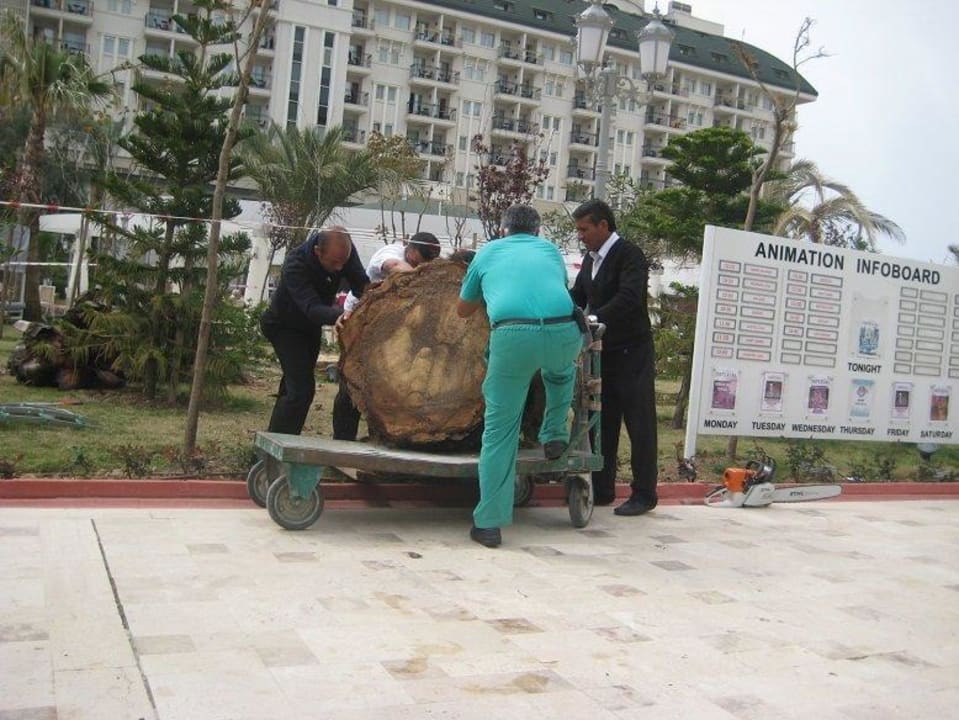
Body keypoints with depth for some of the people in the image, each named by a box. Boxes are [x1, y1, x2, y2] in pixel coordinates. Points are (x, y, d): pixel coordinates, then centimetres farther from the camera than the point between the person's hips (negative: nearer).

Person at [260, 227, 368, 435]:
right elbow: (312, 309, -49)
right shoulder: (294, 265, -39)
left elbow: (362, 285, -25)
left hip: (311, 326, 7)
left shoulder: (344, 251, -22)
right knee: (302, 388, -19)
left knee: (294, 386, 18)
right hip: (284, 325, -7)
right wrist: (342, 315, -68)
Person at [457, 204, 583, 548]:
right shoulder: (550, 250, 30)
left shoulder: (488, 253, 27)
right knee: (561, 369, 39)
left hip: (512, 336, -1)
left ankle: (489, 523, 7)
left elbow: (463, 310, 36)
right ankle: (554, 436, 37)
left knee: (499, 429, 7)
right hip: (563, 331, 2)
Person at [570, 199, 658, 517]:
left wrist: (593, 319, -35)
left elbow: (629, 298, -26)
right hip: (603, 353, 8)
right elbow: (577, 296, 15)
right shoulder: (591, 259, 11)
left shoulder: (630, 255, -13)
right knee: (602, 423, 11)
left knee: (639, 424, 0)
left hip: (632, 354, -8)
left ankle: (643, 494, 8)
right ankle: (601, 490, 20)